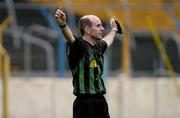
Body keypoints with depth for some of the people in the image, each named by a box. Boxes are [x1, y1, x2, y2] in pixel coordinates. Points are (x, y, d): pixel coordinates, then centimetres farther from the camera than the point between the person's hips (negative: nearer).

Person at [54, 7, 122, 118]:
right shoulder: (79, 46, -11)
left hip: (101, 101, 8)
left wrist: (114, 29, 58)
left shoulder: (98, 46, 13)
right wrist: (63, 24, -54)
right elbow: (70, 38, -33)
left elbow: (106, 41, 37)